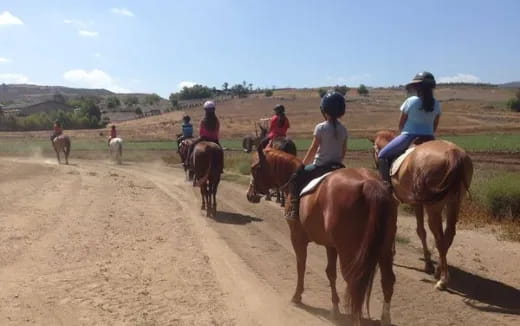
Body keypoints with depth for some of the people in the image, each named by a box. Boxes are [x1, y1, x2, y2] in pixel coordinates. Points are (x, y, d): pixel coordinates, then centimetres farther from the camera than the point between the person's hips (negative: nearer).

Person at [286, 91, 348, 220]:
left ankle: (294, 208, -4)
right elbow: (344, 151, 8)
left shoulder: (321, 128, -12)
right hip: (337, 166, 5)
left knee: (296, 179, 5)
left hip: (321, 166, -5)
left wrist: (302, 166, -2)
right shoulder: (343, 129, 3)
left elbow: (313, 149, -11)